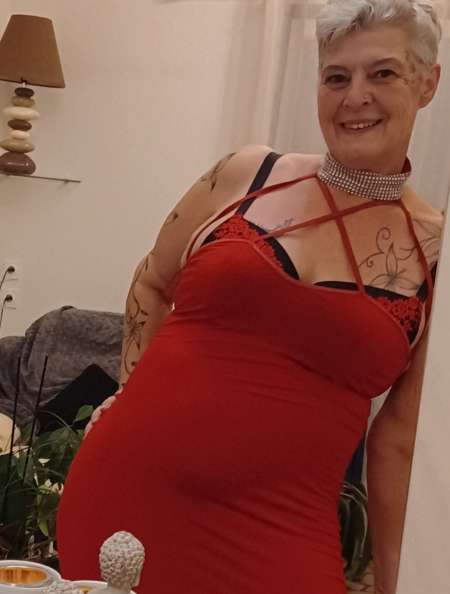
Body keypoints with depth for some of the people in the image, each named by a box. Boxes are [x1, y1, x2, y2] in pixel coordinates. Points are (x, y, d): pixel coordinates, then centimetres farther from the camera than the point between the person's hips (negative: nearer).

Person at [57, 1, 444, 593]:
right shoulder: (247, 174, 2)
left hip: (273, 528, -1)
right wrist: (136, 397, 6)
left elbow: (402, 432, 2)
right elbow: (152, 284, 16)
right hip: (128, 482, 2)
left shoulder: (433, 252, -1)